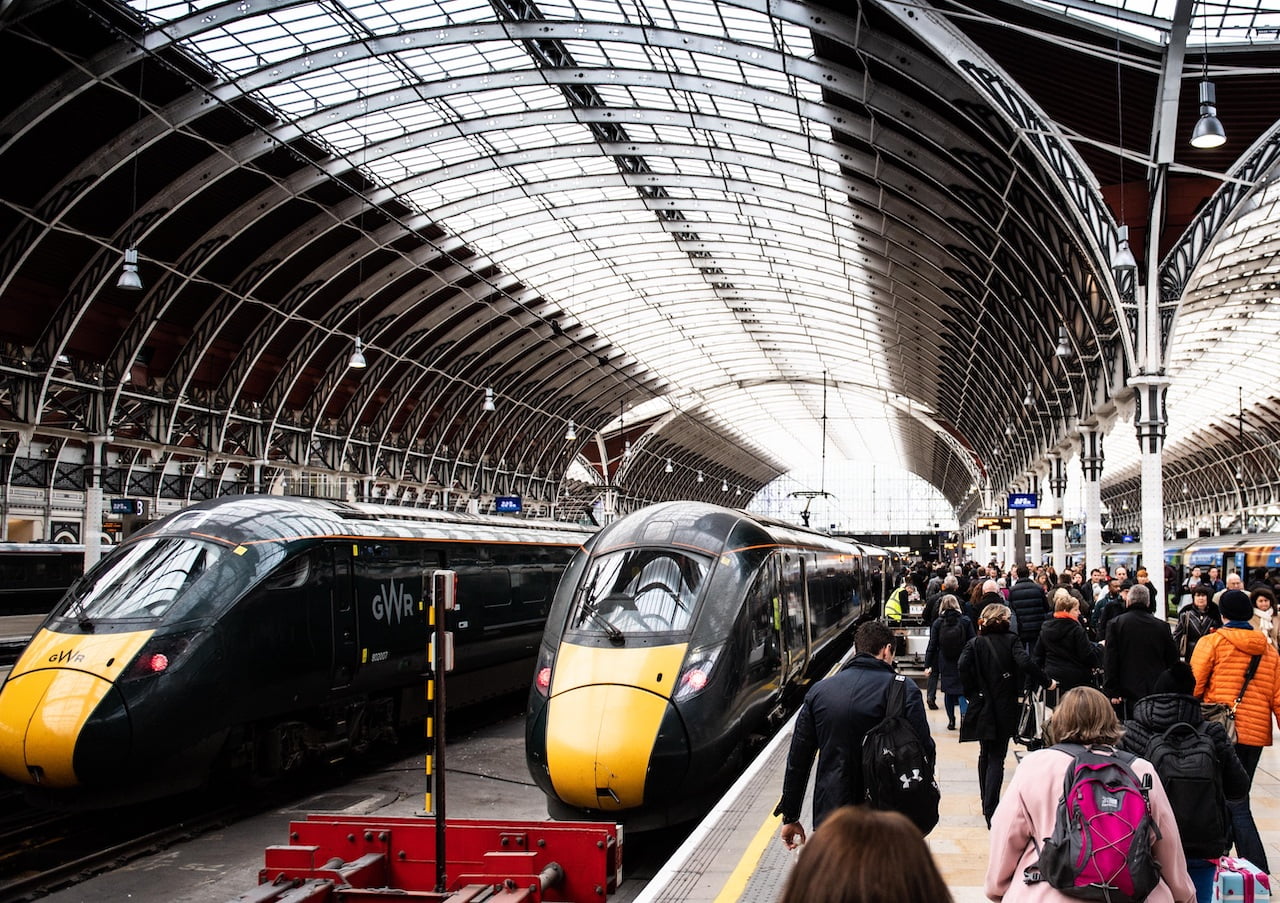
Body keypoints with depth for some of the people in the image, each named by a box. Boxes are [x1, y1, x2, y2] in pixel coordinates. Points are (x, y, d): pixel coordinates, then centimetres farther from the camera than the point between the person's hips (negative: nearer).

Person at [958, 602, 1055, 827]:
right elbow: (1025, 663, -20)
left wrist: (972, 694, -4)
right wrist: (1047, 682, -9)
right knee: (997, 759, -1)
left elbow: (963, 665, -15)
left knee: (985, 755, 19)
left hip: (982, 707, 2)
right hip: (1005, 709, -2)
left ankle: (986, 803, 28)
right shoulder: (1011, 640, -4)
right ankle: (991, 810, -13)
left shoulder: (976, 644, 1)